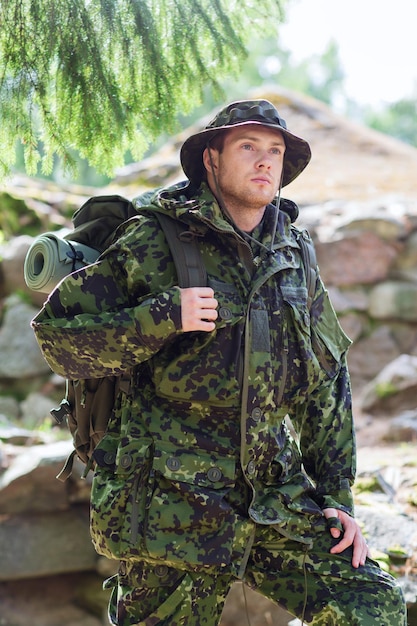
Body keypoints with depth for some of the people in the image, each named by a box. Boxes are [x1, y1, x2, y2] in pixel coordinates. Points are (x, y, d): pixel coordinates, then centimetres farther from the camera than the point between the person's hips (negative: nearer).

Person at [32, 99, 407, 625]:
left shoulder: (295, 256, 10)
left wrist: (337, 496, 10)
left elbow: (327, 380, 15)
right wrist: (163, 318, -19)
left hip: (278, 496, 5)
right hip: (177, 504, -4)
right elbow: (57, 333, -6)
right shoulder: (154, 244, -5)